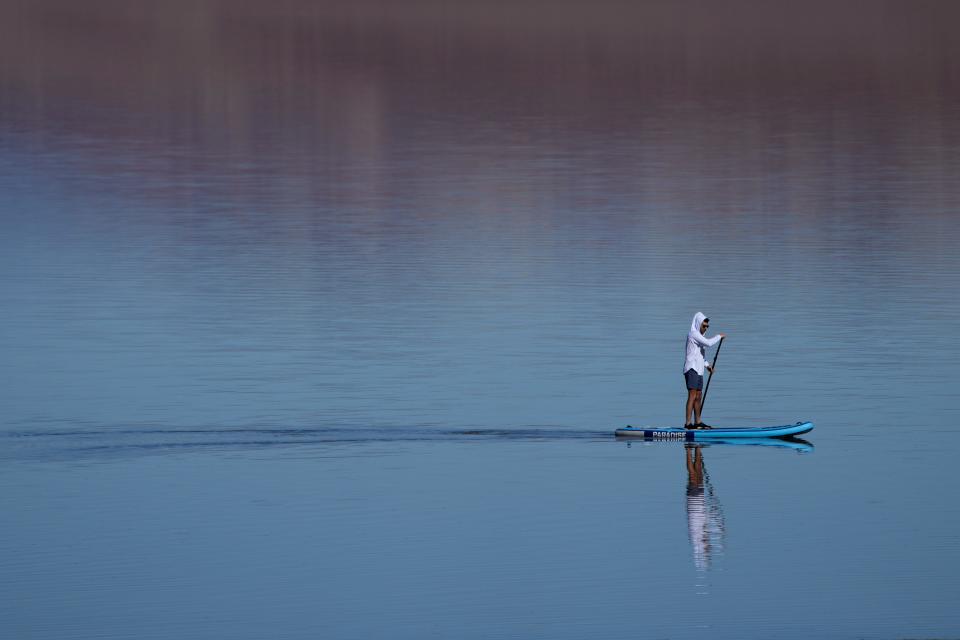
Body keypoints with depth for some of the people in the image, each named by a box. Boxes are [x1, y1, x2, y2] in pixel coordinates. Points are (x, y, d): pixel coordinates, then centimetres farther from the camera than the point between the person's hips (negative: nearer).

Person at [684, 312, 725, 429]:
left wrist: (706, 365, 20)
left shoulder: (699, 336, 21)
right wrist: (719, 336, -7)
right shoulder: (693, 334, -9)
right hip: (692, 369, -10)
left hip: (698, 371, 10)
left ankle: (697, 422, 19)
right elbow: (708, 343, -22)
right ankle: (688, 423, -20)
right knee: (692, 396, -15)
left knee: (698, 397, 13)